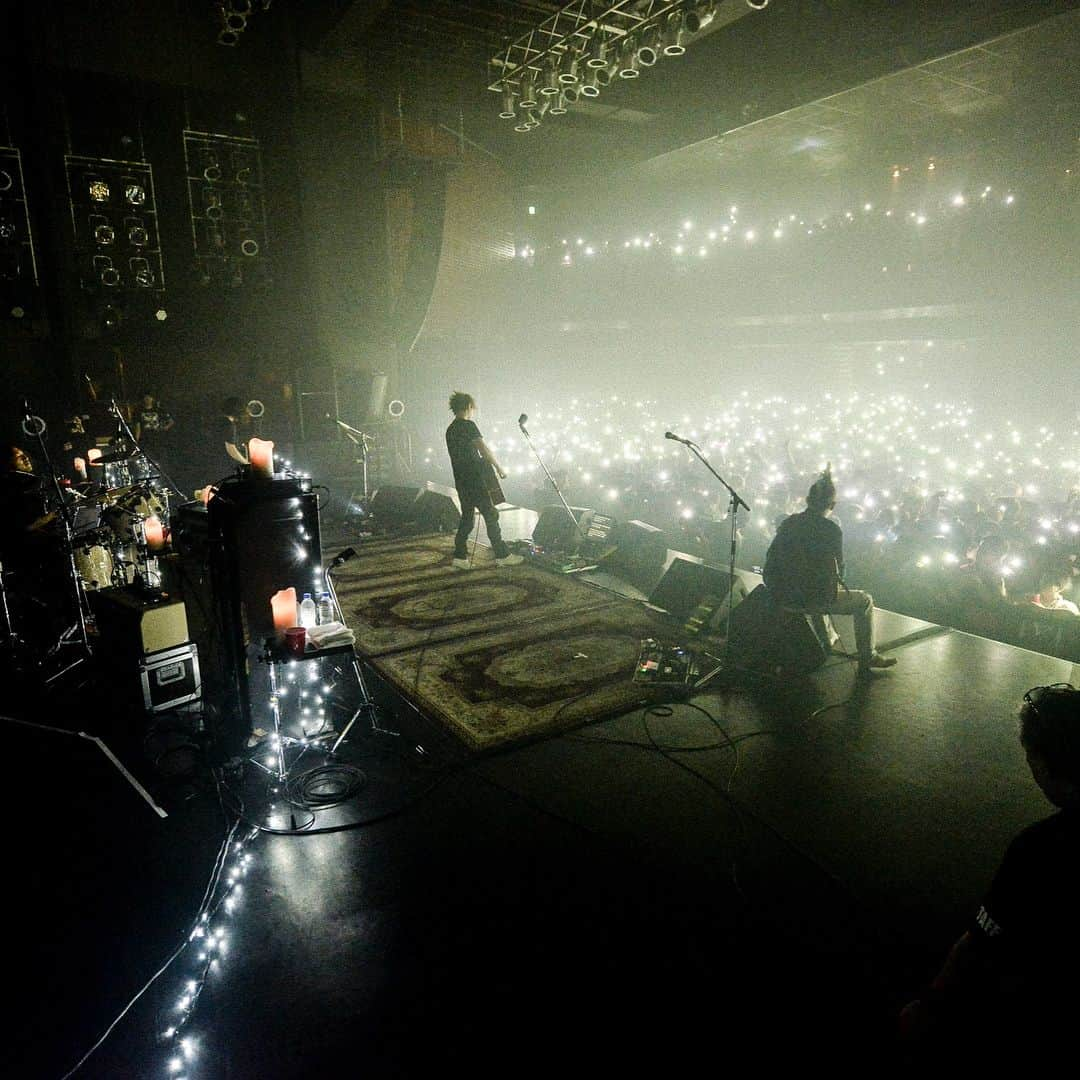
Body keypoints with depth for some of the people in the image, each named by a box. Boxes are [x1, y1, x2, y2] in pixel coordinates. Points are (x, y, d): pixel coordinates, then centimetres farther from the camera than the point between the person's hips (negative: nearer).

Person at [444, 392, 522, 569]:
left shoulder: (450, 430, 16)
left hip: (461, 481, 8)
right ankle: (502, 555, 3)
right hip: (475, 479, -8)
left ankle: (460, 557, 9)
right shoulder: (468, 425, -10)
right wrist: (499, 467, -15)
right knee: (491, 515, -2)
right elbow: (483, 448, -19)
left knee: (467, 517, 12)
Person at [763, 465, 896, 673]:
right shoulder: (832, 529, -13)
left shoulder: (788, 522, 1)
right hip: (813, 600, -6)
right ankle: (867, 658, 20)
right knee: (865, 601, 15)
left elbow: (771, 557, 9)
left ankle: (827, 640, 49)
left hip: (780, 596, 6)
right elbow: (839, 572, -7)